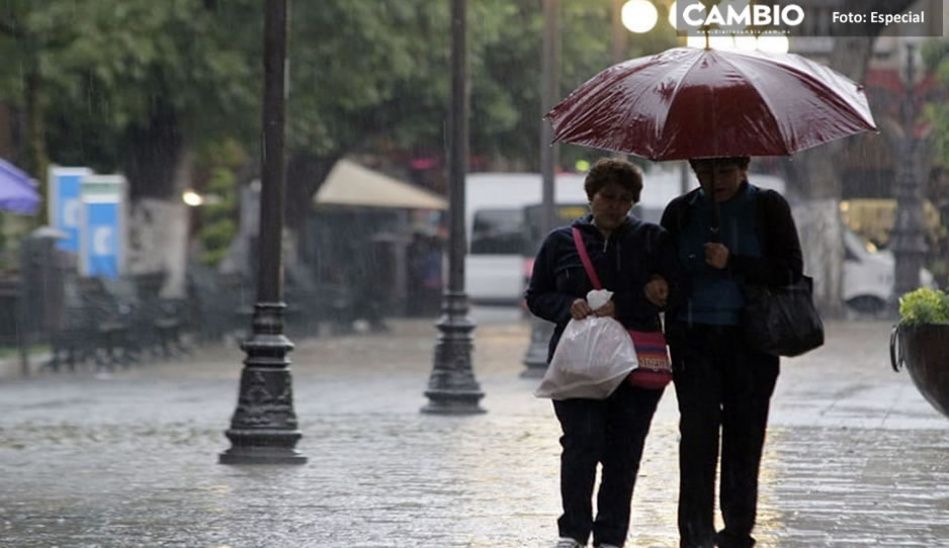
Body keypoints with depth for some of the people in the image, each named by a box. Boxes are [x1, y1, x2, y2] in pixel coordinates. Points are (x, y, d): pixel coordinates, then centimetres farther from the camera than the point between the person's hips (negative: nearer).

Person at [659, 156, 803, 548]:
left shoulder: (768, 208, 3)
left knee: (744, 435, 5)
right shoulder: (681, 211, 9)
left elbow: (791, 269, -4)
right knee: (697, 433, -11)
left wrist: (733, 263, -15)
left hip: (750, 342, 0)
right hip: (694, 339, 1)